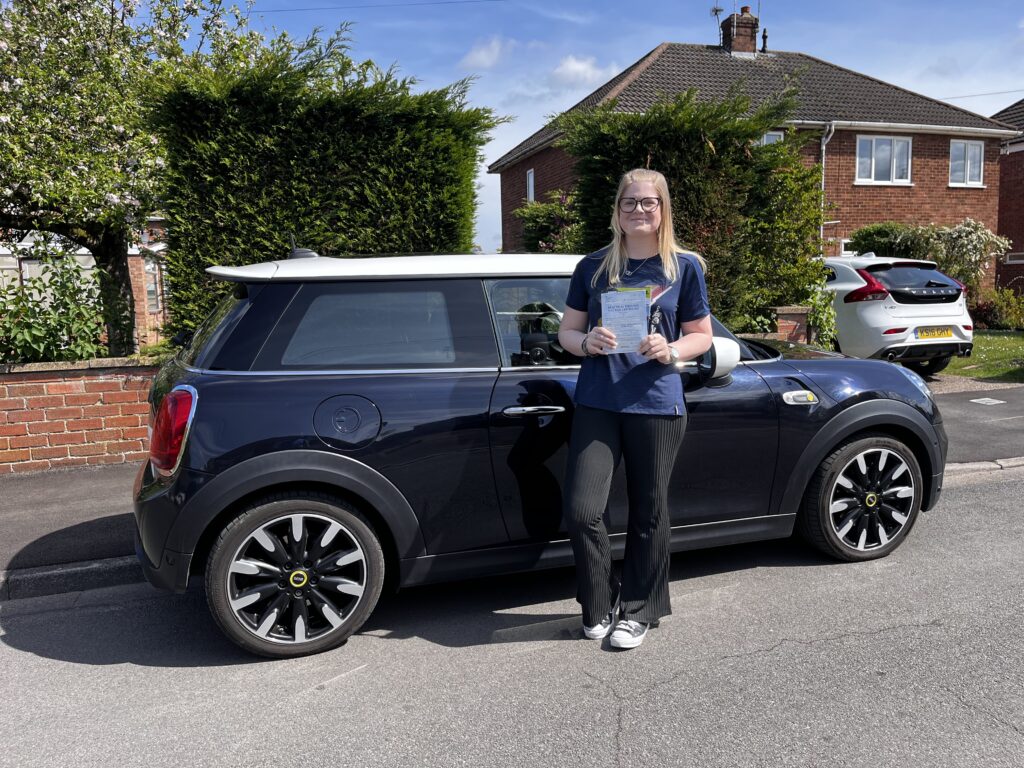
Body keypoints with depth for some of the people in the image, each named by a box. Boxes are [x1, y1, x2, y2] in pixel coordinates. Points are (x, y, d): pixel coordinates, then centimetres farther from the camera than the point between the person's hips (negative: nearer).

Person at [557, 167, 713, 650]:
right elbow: (566, 332, 11)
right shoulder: (593, 267, 8)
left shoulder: (685, 267, 6)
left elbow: (701, 336, 8)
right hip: (596, 405, 1)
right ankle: (599, 607, 17)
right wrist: (588, 342, -11)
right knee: (581, 510, -7)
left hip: (656, 405, -1)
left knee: (648, 512, 7)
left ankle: (637, 611, 27)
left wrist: (671, 351, -12)